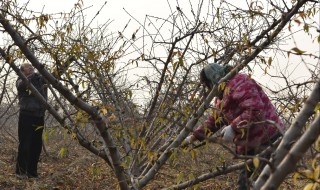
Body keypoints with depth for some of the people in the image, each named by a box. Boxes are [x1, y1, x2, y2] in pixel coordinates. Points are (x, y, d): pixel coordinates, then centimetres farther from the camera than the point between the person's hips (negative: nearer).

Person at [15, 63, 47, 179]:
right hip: (26, 115, -4)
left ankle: (32, 172, 16)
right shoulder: (21, 81, 4)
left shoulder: (39, 80, 16)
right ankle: (20, 171, 5)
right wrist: (34, 74, -24)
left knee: (36, 145, 7)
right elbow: (21, 85, -19)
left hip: (39, 116, 5)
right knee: (24, 144, -4)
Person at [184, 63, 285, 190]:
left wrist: (233, 128, -26)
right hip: (251, 146, 11)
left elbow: (255, 111, -27)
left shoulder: (239, 83, -16)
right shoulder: (221, 96, 18)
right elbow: (214, 120, 25)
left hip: (267, 140, -10)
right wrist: (194, 136, 19)